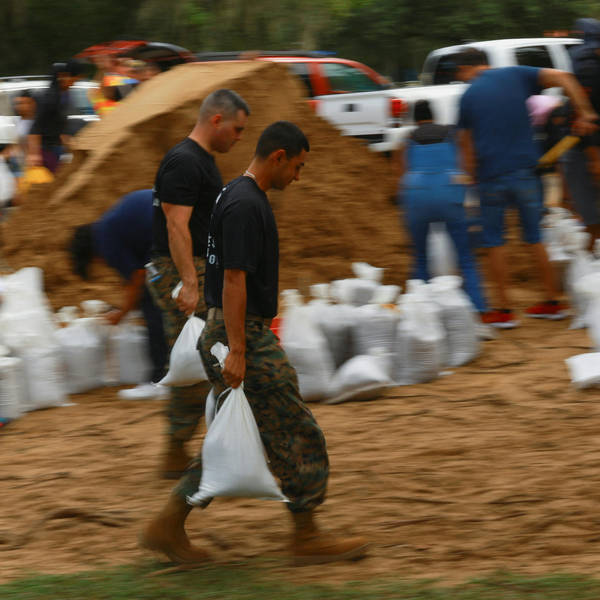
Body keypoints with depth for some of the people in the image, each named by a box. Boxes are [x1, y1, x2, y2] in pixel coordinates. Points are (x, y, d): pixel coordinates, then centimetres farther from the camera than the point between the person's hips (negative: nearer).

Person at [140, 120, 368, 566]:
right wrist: (237, 351, -25)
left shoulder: (241, 197, 14)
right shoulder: (245, 205, -19)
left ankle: (169, 526, 11)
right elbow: (233, 280, -23)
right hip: (245, 336, -10)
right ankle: (307, 537, 5)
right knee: (298, 436, -2)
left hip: (246, 334, 10)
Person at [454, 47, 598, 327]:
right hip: (526, 172, 2)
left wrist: (474, 179, 14)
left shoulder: (468, 96, 1)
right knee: (535, 236, 13)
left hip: (491, 176, -2)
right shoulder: (515, 76, 4)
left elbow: (466, 145, 3)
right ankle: (552, 302, 16)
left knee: (494, 241, 7)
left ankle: (503, 309, 6)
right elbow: (562, 78, -8)